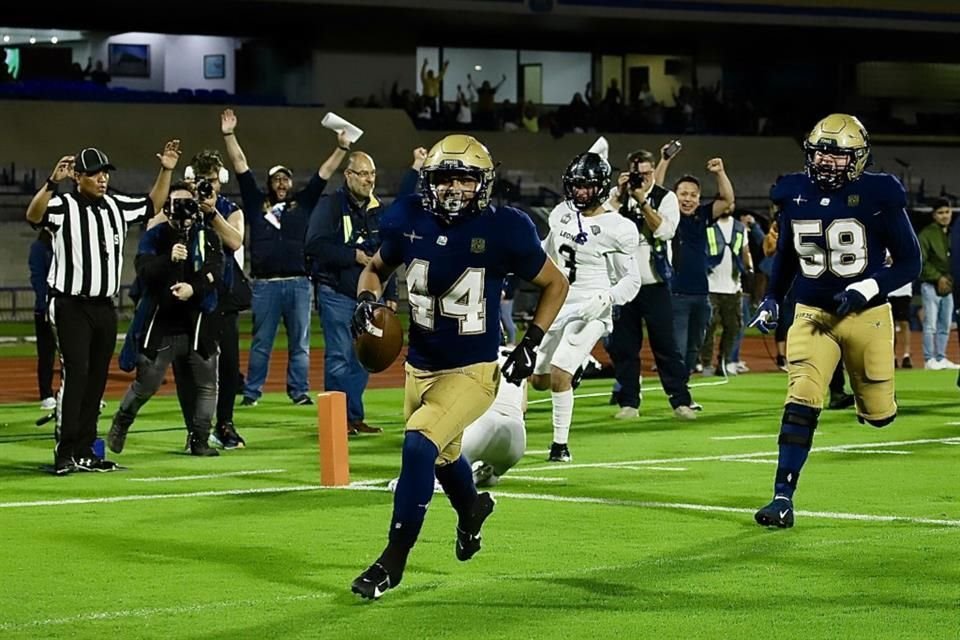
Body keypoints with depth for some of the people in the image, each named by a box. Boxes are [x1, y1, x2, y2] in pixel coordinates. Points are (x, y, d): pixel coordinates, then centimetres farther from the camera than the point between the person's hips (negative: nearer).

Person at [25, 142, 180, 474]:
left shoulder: (116, 206, 10)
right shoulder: (63, 205, -10)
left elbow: (153, 205, 24)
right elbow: (34, 214, -30)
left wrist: (166, 171, 12)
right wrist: (53, 181, -44)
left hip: (105, 307, 7)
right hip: (72, 306, -7)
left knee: (96, 380, 9)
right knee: (75, 374, -13)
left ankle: (84, 452, 15)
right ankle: (65, 453, -11)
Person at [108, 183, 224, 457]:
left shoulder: (207, 236, 5)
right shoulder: (154, 237, 0)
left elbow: (215, 273, -5)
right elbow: (144, 272, -13)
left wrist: (194, 288, -23)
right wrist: (168, 259, -29)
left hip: (199, 321, 2)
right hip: (161, 321, -2)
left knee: (205, 383, 1)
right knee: (146, 382, -1)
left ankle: (198, 439, 12)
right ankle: (120, 424, 23)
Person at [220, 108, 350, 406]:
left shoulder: (303, 203, 12)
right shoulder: (256, 203, 10)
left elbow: (324, 173, 12)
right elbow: (240, 166, 7)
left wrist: (342, 149, 7)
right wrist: (229, 136, 3)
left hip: (298, 283, 1)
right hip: (264, 284, -1)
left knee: (299, 342, 5)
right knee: (261, 342, 4)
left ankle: (299, 391, 10)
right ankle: (251, 392, 9)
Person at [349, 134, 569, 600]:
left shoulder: (502, 231, -17)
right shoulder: (409, 223, -8)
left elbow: (555, 283, -1)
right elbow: (376, 268, 12)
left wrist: (531, 342, -8)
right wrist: (366, 298, -9)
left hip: (472, 372, -5)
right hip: (420, 367, 5)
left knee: (419, 446, -24)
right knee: (443, 456, 24)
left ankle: (393, 561, -13)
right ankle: (472, 508, 59)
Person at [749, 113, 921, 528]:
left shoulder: (877, 196, -11)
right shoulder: (795, 196, 0)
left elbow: (909, 261, -8)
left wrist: (868, 288, -21)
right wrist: (771, 300, 8)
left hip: (866, 315, -1)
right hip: (813, 314, 2)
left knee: (878, 414, 9)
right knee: (801, 402, -15)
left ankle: (866, 392, 48)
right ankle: (783, 499, -12)